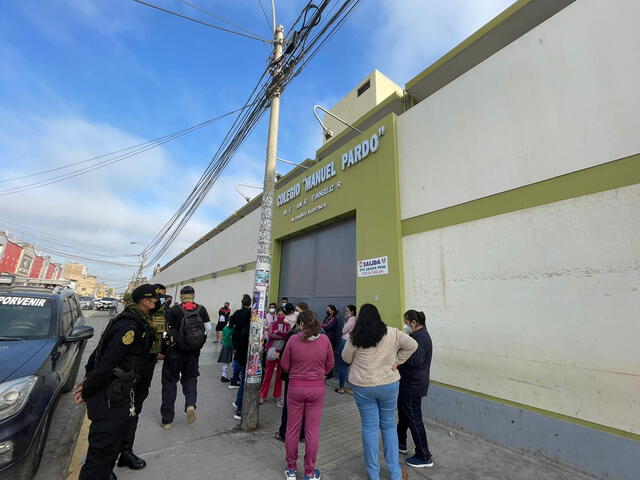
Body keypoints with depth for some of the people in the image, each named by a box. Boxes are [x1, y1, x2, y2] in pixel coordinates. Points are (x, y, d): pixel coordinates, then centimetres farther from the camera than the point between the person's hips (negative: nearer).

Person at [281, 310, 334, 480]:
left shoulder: (293, 339, -16)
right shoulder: (324, 340, -12)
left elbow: (285, 365, -5)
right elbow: (330, 364, 0)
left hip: (295, 387, 0)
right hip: (317, 388, 1)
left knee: (292, 428, 18)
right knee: (312, 430, 15)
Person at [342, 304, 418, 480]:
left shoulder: (355, 337, -12)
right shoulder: (392, 333, -8)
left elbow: (346, 358, -2)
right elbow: (412, 345, -2)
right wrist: (397, 361, 1)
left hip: (363, 387, -1)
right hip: (389, 384, 2)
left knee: (369, 427, 13)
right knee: (389, 425, 19)